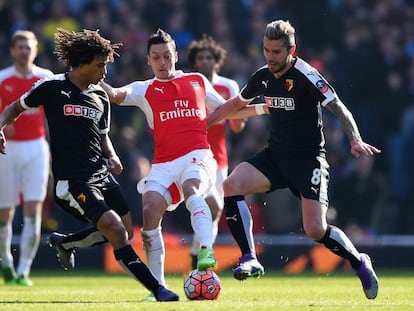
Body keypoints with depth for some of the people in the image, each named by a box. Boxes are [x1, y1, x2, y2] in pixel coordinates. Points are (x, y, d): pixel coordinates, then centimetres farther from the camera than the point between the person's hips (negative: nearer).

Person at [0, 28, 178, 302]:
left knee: (124, 233, 8)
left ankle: (64, 242, 30)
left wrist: (112, 157, 2)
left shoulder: (100, 97, 11)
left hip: (101, 174, 7)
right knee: (115, 229, -19)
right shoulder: (52, 88, -4)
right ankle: (157, 289, -16)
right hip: (72, 180, -7)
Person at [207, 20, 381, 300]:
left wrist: (355, 141, -34)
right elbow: (237, 103, 22)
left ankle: (360, 263, 13)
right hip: (275, 155, 6)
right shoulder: (263, 76, 4)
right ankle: (250, 260, -17)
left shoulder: (306, 76, -16)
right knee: (232, 185, -20)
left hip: (309, 158, -6)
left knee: (316, 230, -16)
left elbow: (340, 109, -19)